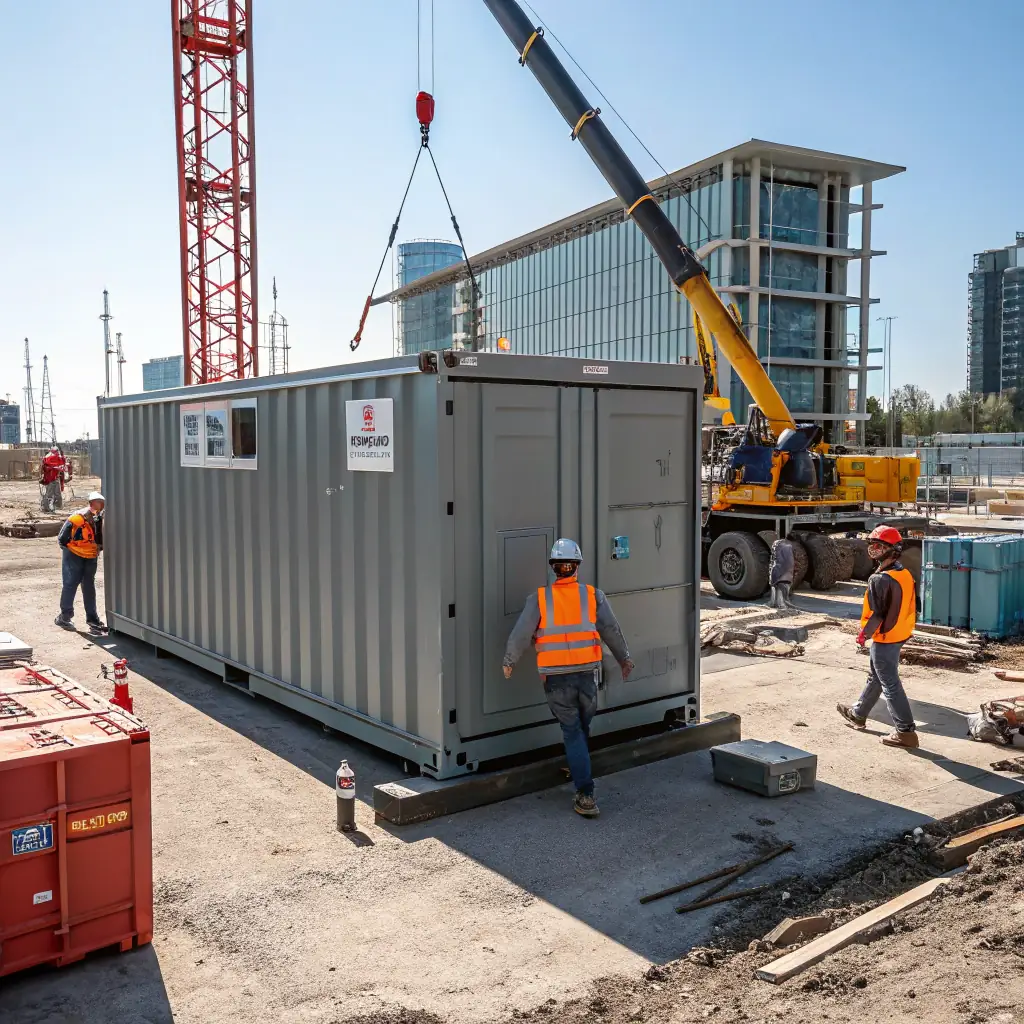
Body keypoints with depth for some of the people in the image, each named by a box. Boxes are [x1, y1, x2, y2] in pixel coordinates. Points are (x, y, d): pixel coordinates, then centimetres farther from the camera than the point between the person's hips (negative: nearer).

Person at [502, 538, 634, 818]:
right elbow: (612, 631, 1)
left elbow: (520, 635, -2)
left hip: (556, 677, -1)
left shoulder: (539, 598, -3)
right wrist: (624, 659, 16)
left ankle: (586, 794, 0)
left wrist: (508, 662, 13)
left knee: (572, 733, 6)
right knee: (582, 728, 21)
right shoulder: (593, 595, 0)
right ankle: (578, 770, 39)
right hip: (587, 673, 1)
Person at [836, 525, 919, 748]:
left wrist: (864, 633, -9)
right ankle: (858, 714, 39)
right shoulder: (905, 574, 4)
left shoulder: (880, 579, -24)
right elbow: (912, 606, 11)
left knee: (890, 684, -2)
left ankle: (905, 732, 0)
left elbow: (876, 613, -23)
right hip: (900, 635, 9)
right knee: (875, 677, 23)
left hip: (884, 638, -9)